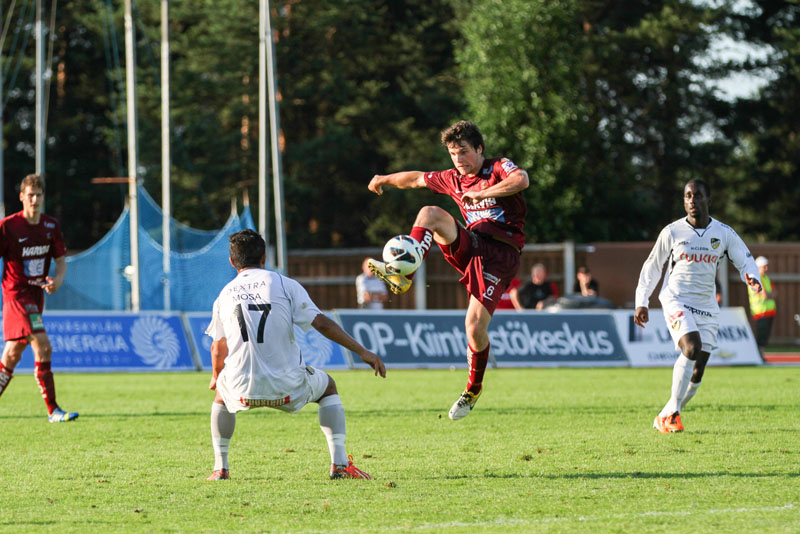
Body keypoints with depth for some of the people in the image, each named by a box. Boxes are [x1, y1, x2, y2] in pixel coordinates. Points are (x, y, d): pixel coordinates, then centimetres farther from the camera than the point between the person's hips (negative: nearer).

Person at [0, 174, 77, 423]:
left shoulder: (51, 226, 5)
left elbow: (61, 260, 11)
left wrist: (58, 279, -9)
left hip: (36, 295, 6)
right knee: (42, 347, -18)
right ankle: (53, 410, -16)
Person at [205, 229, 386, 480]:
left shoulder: (224, 295, 8)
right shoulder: (284, 284, -1)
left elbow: (218, 349, 14)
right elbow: (322, 324, -7)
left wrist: (216, 376, 36)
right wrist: (363, 352, -1)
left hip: (243, 390, 2)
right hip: (288, 388, -2)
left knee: (221, 394, 36)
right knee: (327, 386, 28)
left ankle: (220, 468, 27)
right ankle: (340, 463, 14)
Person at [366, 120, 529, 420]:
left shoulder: (499, 168, -2)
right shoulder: (453, 179, 17)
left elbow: (521, 180, -26)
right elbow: (417, 178, 35)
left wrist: (480, 194, -27)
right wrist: (385, 180, 46)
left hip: (500, 254, -6)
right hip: (469, 247, 6)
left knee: (475, 326, -16)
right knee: (429, 214, -19)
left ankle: (473, 390, 8)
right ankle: (402, 276, -31)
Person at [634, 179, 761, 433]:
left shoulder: (724, 233, 3)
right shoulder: (672, 232, -1)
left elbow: (745, 260, 9)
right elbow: (652, 266, 9)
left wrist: (752, 278, -14)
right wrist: (641, 302, 5)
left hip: (707, 307, 3)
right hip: (676, 302, -3)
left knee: (697, 373, 0)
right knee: (692, 348, -28)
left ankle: (666, 417, 18)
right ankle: (672, 411, -19)